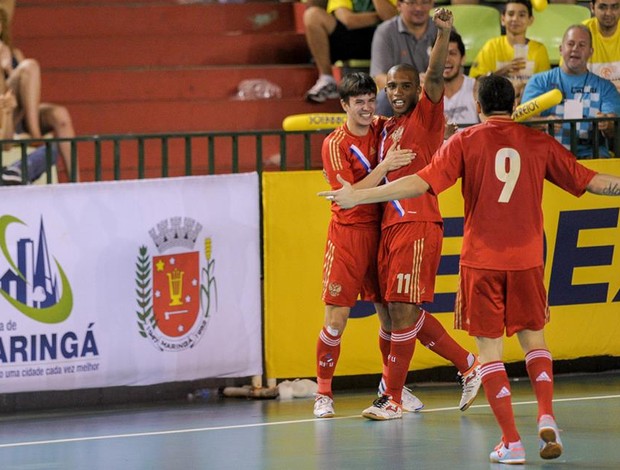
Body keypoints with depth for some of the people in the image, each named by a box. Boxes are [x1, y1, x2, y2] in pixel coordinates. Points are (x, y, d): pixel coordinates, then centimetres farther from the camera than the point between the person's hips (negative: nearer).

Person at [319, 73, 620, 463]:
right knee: (533, 338, 19)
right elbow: (588, 181, 6)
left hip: (481, 260, -2)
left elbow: (421, 183, -10)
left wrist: (358, 196, -7)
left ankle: (511, 442, -3)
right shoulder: (539, 142, 3)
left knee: (490, 350, 3)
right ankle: (546, 416, -2)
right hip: (526, 259, 2)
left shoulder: (465, 142, -3)